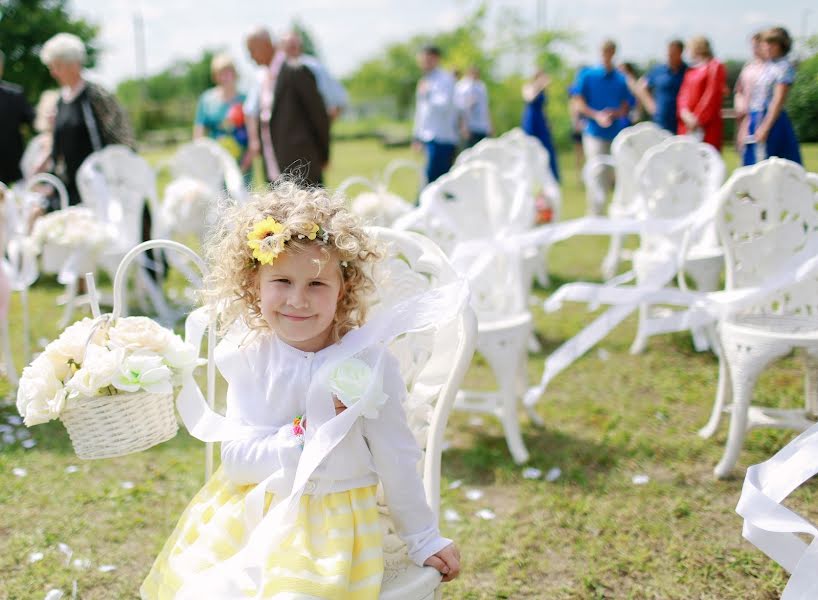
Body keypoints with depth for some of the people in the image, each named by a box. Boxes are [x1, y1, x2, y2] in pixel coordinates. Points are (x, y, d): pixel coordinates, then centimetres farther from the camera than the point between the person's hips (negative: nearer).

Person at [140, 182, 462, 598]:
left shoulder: (368, 361, -14)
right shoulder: (249, 356, -6)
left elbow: (395, 459, -5)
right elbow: (234, 459, -8)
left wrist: (424, 541, 4)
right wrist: (302, 436, -22)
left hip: (330, 521, -3)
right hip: (245, 514, 3)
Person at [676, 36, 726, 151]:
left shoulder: (715, 67, -4)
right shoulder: (691, 69, 17)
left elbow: (712, 96, -11)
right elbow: (683, 93, 10)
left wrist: (697, 119, -14)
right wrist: (685, 113, -8)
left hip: (707, 124, -7)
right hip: (687, 125, 7)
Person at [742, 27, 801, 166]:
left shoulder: (784, 67, -7)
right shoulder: (767, 66, 16)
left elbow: (778, 100, -14)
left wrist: (765, 127, -20)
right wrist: (749, 125, 14)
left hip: (772, 119, -8)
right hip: (756, 121, 8)